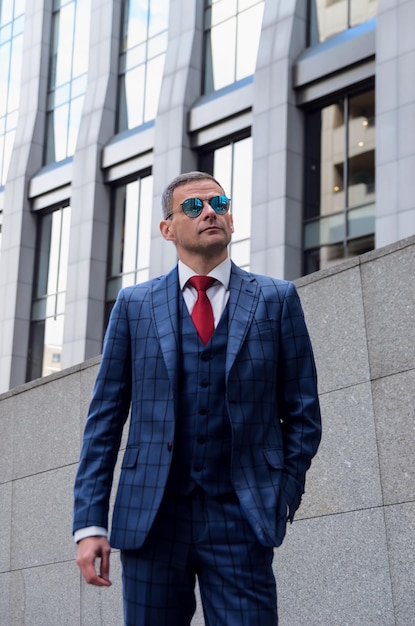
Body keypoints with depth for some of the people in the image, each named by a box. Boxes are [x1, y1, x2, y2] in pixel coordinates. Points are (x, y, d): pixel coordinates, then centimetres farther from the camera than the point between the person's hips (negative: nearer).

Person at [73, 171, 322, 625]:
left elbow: (302, 412, 9)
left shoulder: (276, 299, 8)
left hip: (242, 519, -1)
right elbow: (105, 418, 7)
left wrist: (284, 495, -1)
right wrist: (89, 522, -1)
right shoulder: (133, 305, 10)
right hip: (150, 517, 1)